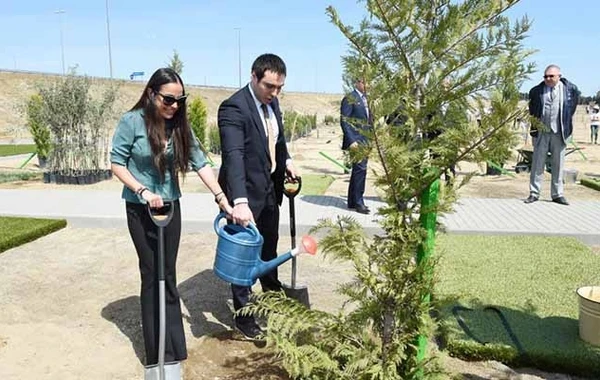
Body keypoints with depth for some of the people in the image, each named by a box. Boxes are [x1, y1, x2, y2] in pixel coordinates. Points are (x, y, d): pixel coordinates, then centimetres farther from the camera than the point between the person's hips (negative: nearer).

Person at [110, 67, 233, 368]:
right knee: (152, 274, 4)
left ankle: (171, 348, 22)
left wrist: (223, 200, -11)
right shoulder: (132, 122, -13)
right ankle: (158, 351, 19)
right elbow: (116, 164, -9)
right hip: (140, 209, -3)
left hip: (171, 206, 3)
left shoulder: (179, 125, -3)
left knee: (168, 274, 9)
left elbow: (200, 164, -5)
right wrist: (143, 191, -21)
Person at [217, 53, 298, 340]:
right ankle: (243, 314, 23)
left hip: (269, 188, 8)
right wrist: (239, 201, -45)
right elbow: (233, 155, -35)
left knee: (269, 245, 24)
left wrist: (286, 160, 5)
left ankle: (272, 290, 47)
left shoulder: (271, 102, 3)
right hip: (246, 192, -8)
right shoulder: (234, 108, -23)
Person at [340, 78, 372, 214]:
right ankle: (358, 202, -7)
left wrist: (370, 141, 15)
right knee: (360, 169, -12)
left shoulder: (365, 99, 18)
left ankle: (352, 201, 18)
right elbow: (344, 121, -13)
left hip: (365, 141, 8)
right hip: (356, 140, -8)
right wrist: (351, 140, -20)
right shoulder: (349, 99, -6)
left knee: (358, 170, 11)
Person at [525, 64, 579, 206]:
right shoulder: (536, 91, 0)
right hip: (541, 133, 0)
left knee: (558, 164, 7)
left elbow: (575, 100, 16)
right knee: (537, 164, 2)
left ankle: (557, 194, 15)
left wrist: (566, 119, 11)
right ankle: (534, 193, 8)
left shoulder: (570, 89, -1)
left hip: (559, 132, 0)